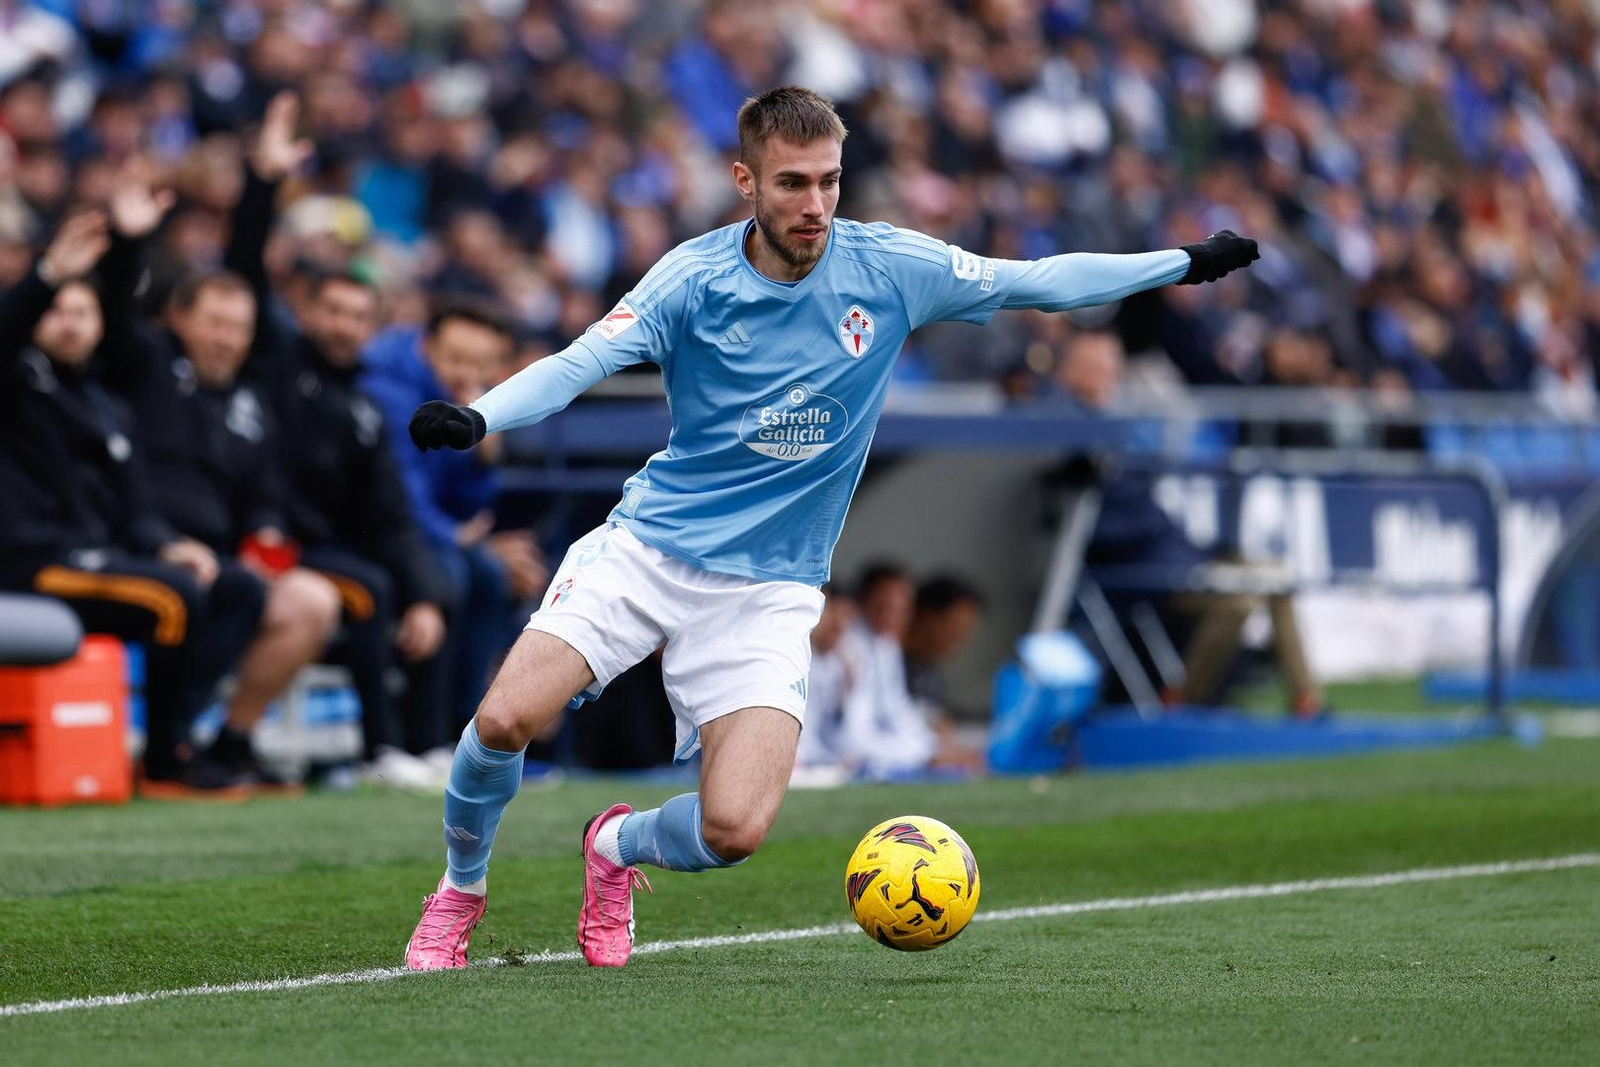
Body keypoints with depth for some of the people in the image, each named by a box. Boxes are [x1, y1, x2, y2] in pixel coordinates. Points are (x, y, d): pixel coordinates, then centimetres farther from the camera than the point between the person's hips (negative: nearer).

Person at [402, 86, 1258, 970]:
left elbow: (1040, 281, 4)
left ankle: (617, 848, 20)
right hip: (649, 548, -1)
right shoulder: (694, 277, -9)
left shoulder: (889, 267, -6)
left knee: (735, 829, -16)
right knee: (503, 721, -18)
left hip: (768, 588, 1)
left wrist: (1184, 262, 4)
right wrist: (476, 417, -36)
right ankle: (461, 888, 14)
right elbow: (579, 362, -17)